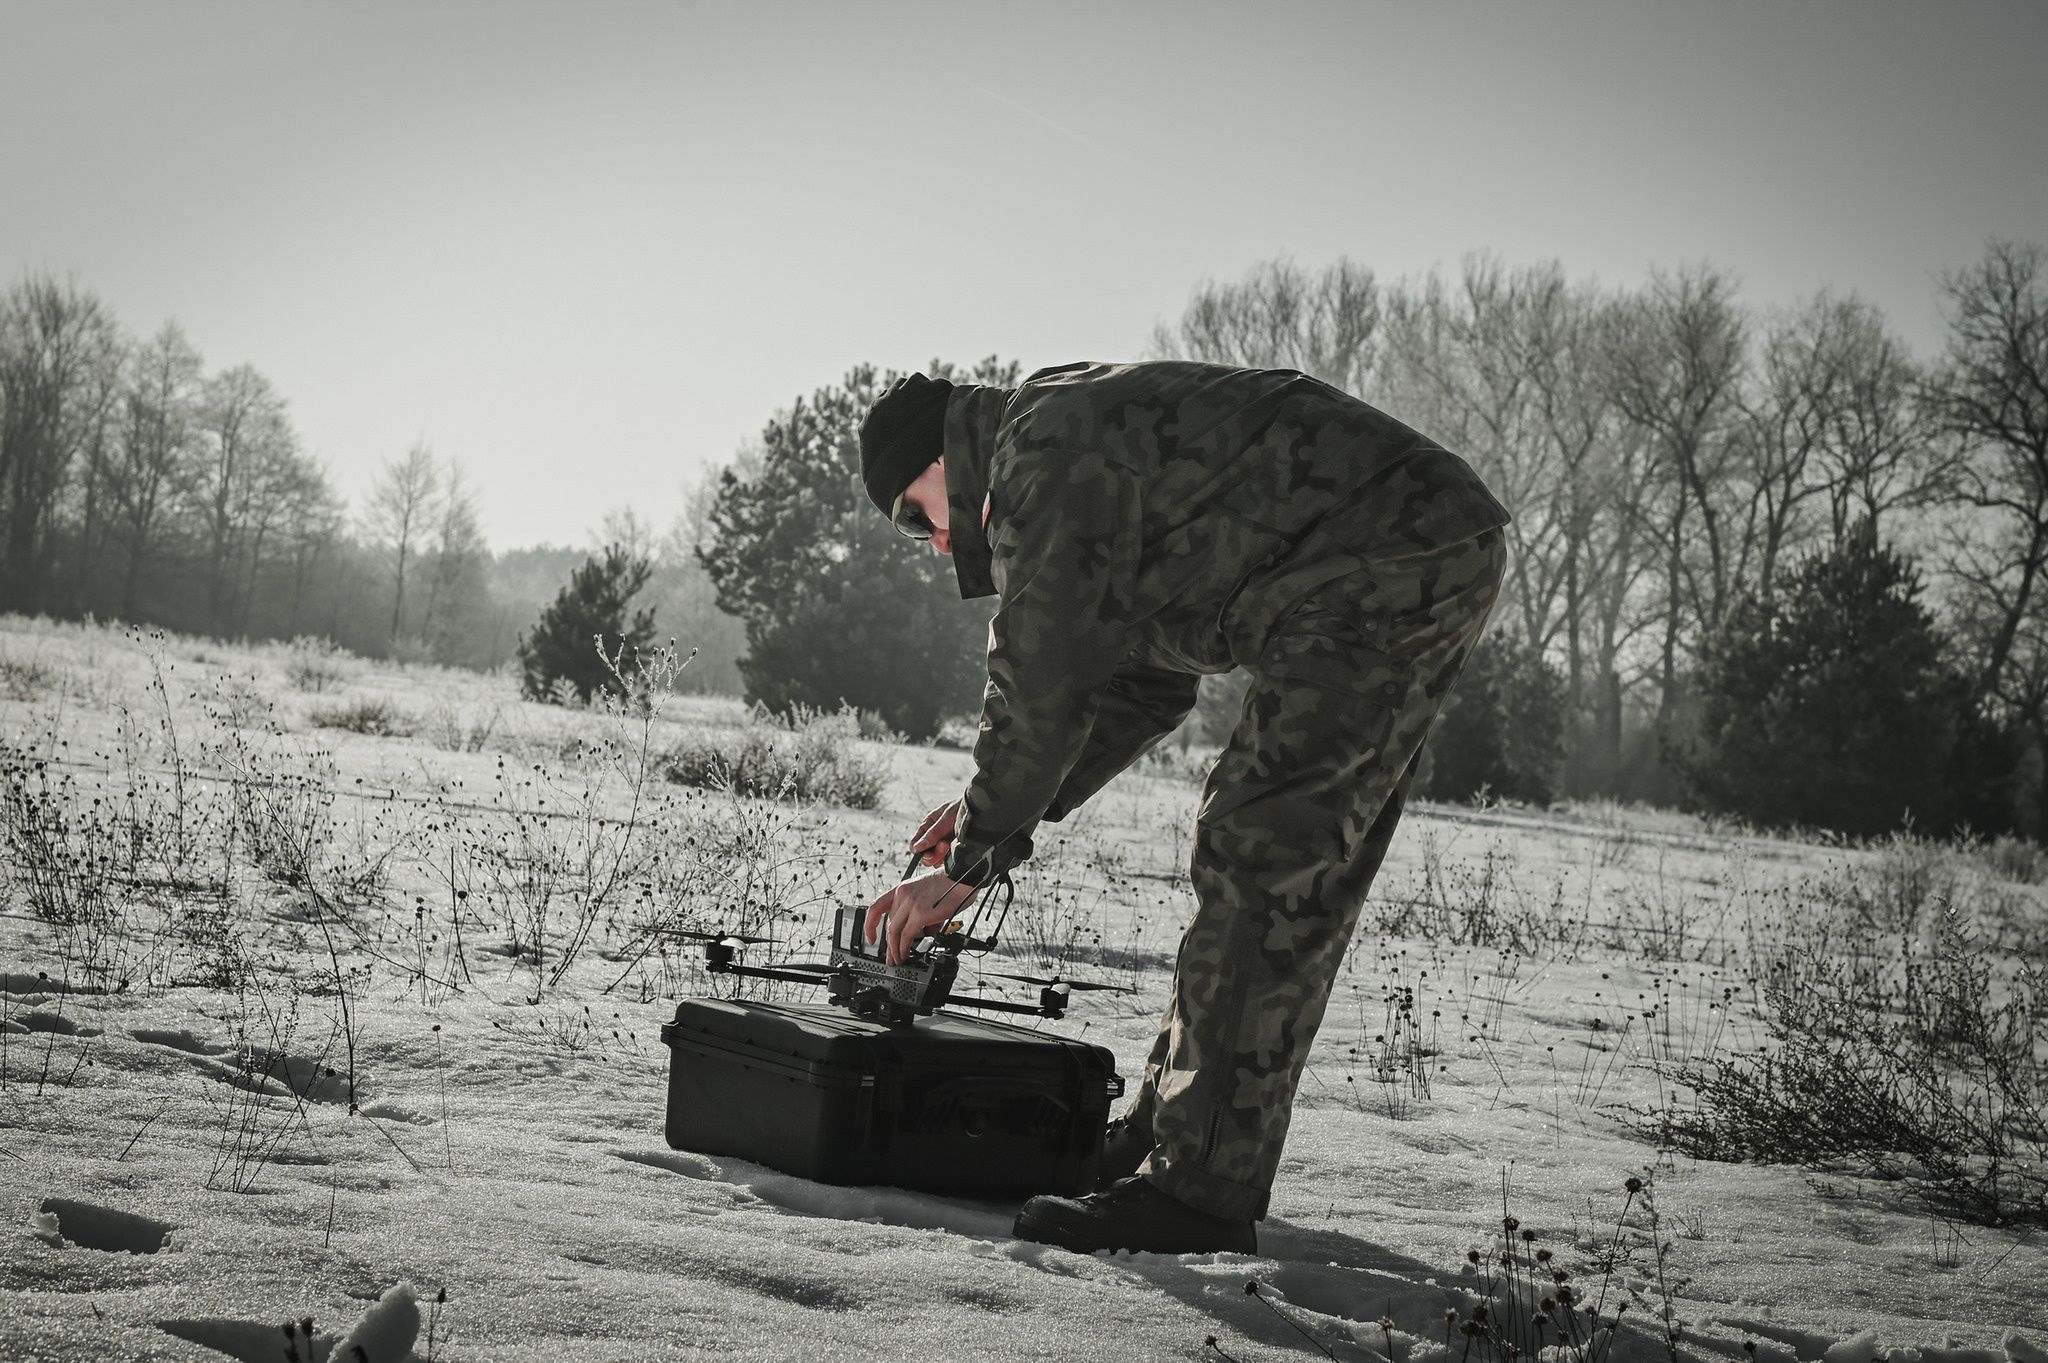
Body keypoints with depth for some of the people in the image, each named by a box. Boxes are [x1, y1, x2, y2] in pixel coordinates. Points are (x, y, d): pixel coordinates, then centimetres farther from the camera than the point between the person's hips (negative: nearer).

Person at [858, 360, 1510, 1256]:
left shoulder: (1045, 452, -8)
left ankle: (1200, 1190, -13)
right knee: (1299, 873, 14)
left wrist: (971, 863, -1)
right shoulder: (1098, 432, 25)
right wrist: (995, 807, 23)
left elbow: (1040, 680, -10)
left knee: (1258, 866, -13)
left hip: (1385, 569, -11)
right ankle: (1171, 1138, 21)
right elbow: (1148, 685, 28)